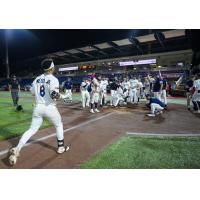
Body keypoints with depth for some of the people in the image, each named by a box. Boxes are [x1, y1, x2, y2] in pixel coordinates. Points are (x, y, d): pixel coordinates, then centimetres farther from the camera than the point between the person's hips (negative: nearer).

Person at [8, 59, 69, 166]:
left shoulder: (37, 79, 8)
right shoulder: (53, 79, -12)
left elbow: (33, 92, 14)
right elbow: (54, 95, -22)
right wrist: (61, 96, -2)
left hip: (37, 108, 5)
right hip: (50, 108, -5)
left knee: (32, 129, 14)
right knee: (59, 125, 19)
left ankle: (16, 150, 5)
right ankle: (61, 147, 28)